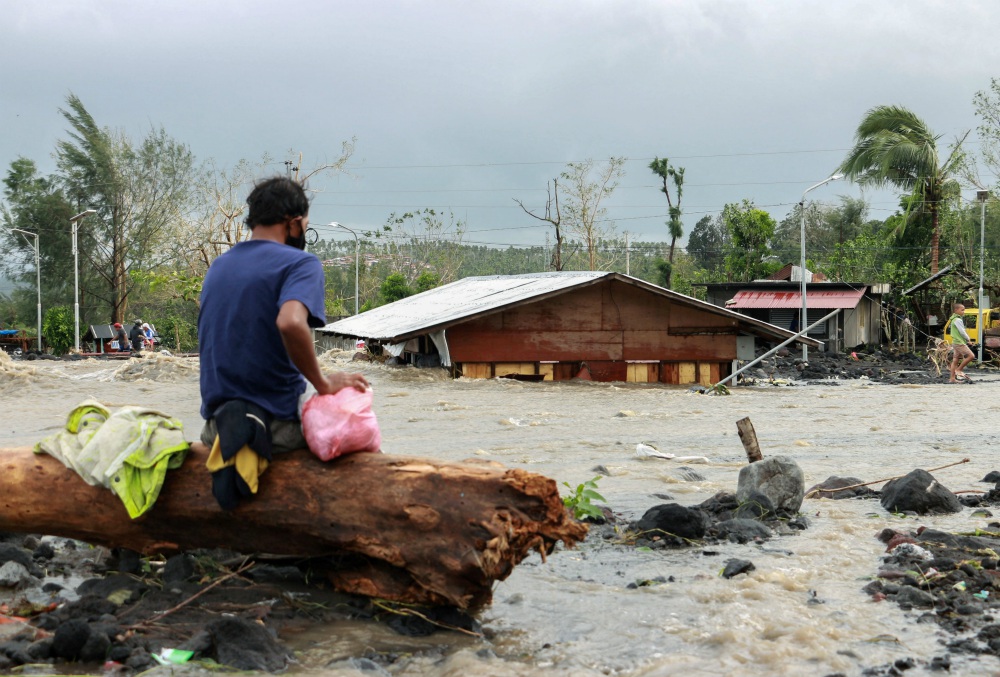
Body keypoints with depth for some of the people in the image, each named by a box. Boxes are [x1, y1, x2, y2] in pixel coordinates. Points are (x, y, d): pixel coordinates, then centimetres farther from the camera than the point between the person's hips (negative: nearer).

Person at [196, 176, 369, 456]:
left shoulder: (218, 266, 13)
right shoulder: (301, 263, -10)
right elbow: (291, 322, -30)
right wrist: (323, 383, -17)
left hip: (217, 421, 7)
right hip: (280, 426, -6)